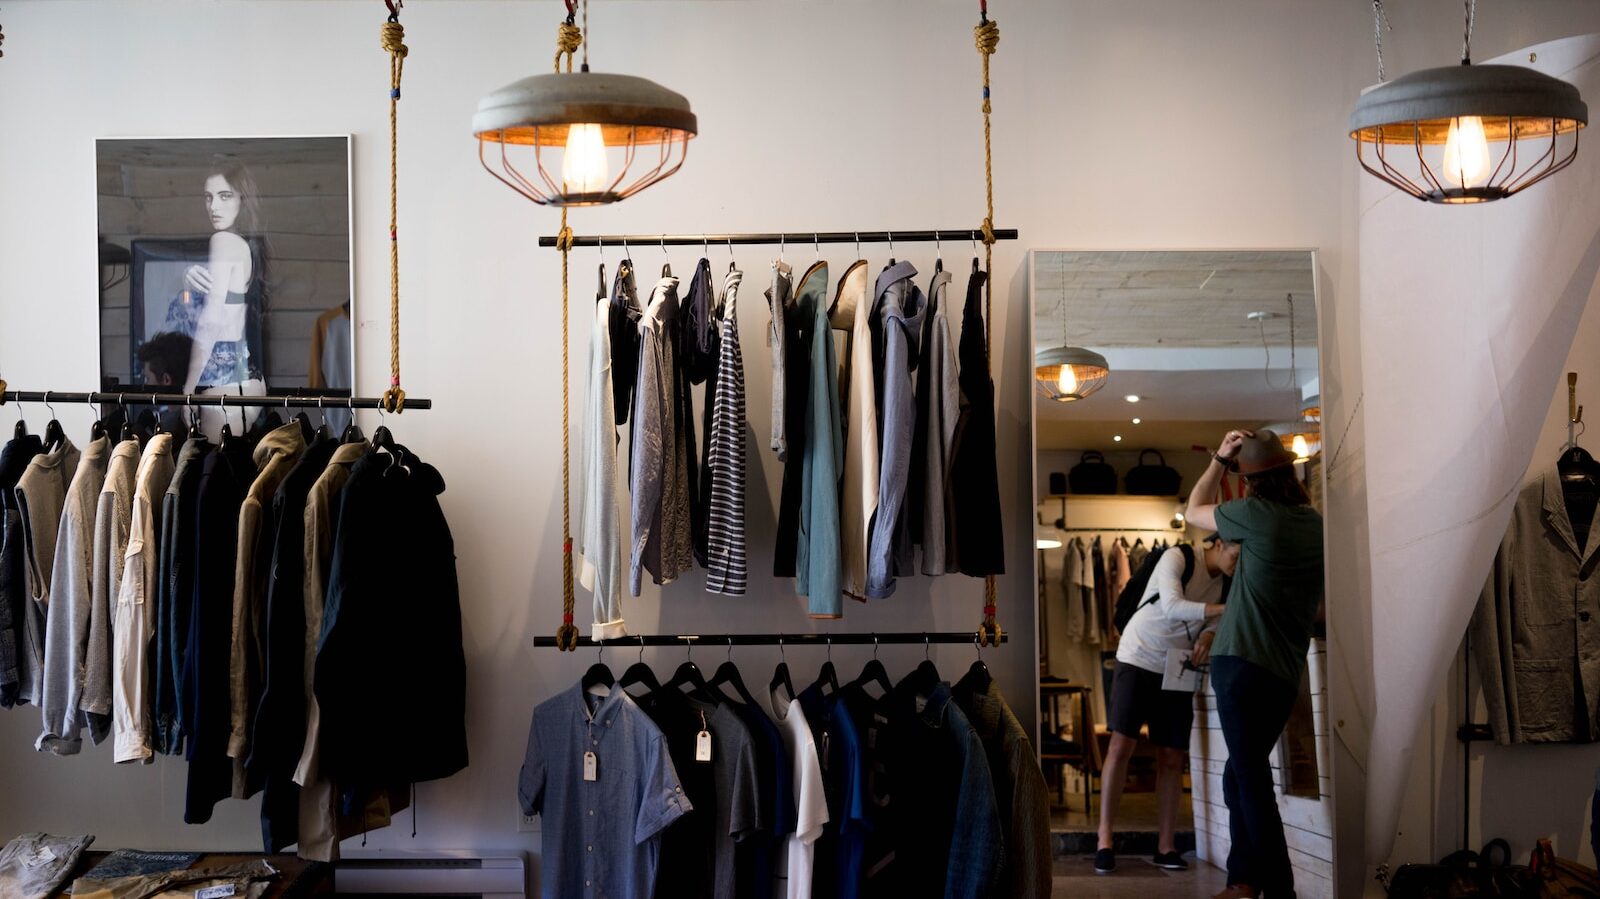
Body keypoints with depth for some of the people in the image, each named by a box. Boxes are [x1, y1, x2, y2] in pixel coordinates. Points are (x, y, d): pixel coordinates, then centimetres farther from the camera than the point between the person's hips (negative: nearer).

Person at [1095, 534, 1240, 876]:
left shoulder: (1226, 582, 4)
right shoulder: (1178, 557, -16)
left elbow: (1213, 620, 3)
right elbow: (1172, 606, -29)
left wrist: (1208, 634, -19)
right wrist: (1225, 608, -36)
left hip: (1178, 669, 6)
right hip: (1138, 659, -6)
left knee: (1173, 758, 2)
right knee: (1121, 745, -12)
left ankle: (1166, 845, 8)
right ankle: (1104, 840, -7)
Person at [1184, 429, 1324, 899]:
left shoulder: (1257, 515, -11)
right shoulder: (1317, 524, 8)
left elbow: (1194, 512, 7)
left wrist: (1219, 460, 12)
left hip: (1243, 663, -7)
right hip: (1286, 673, 7)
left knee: (1251, 779, -7)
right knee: (1241, 776, 16)